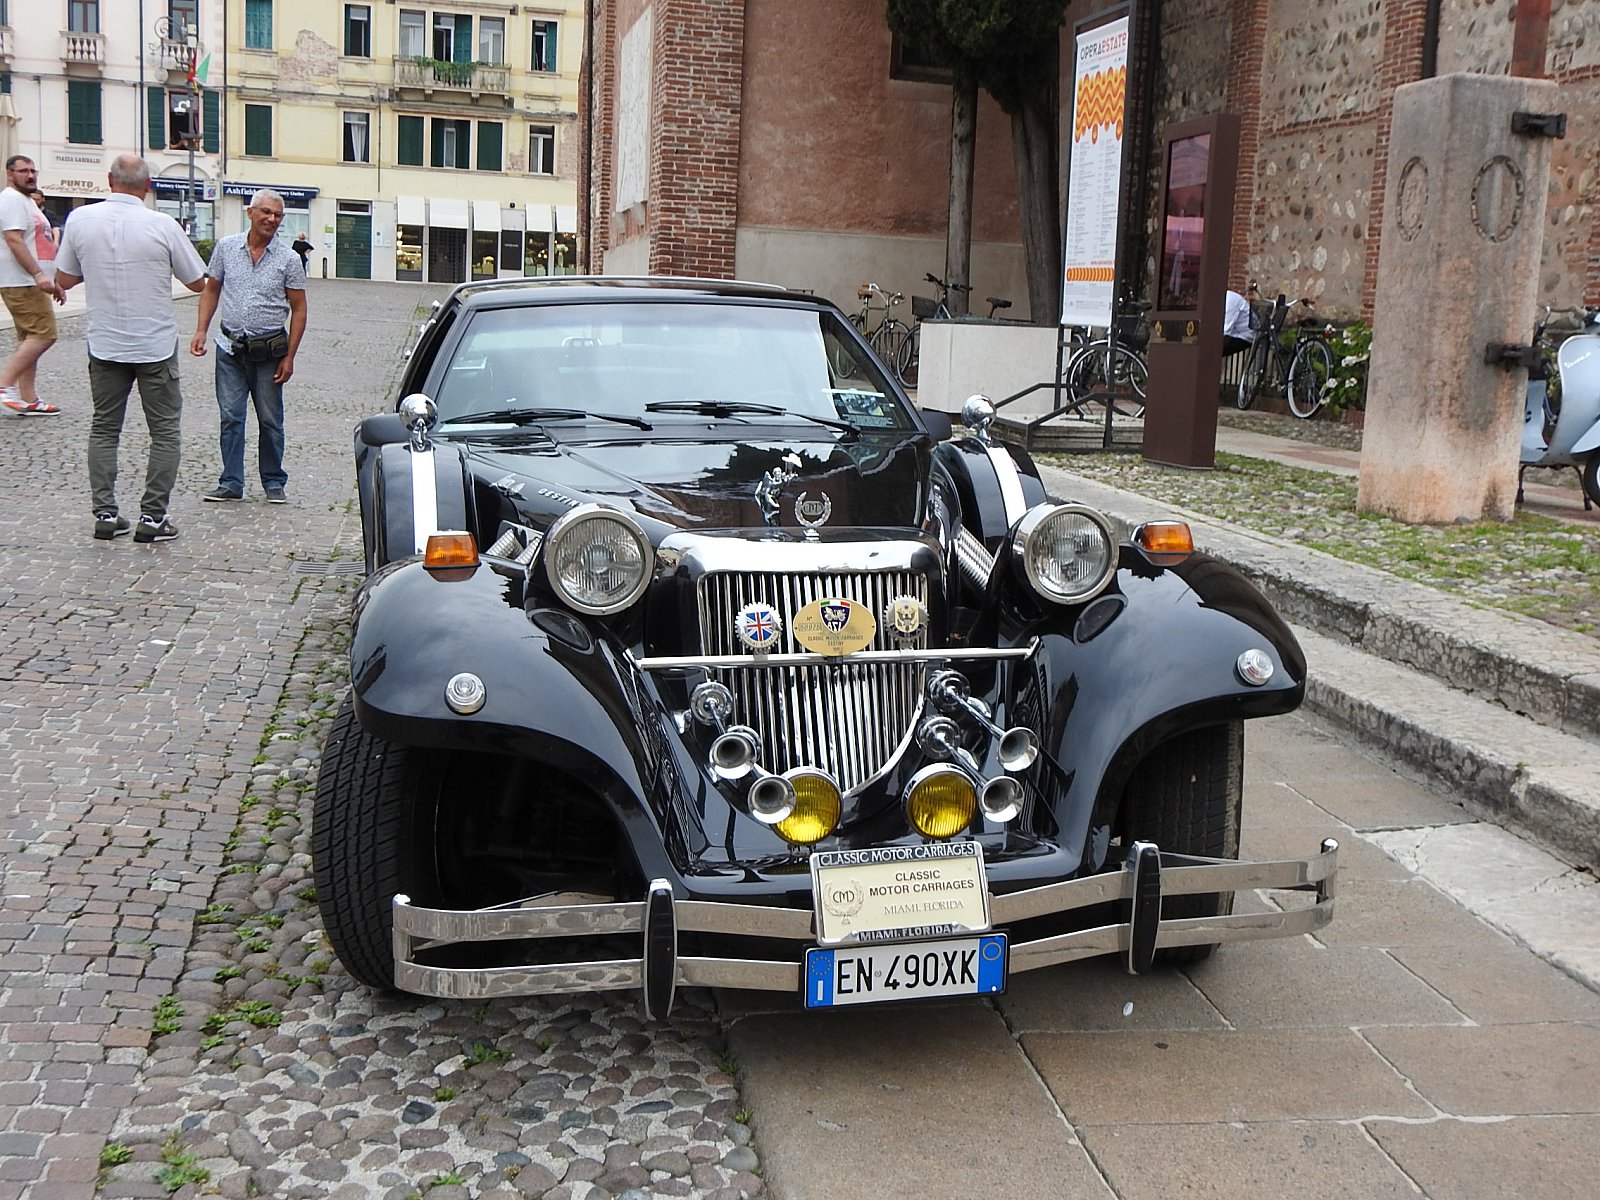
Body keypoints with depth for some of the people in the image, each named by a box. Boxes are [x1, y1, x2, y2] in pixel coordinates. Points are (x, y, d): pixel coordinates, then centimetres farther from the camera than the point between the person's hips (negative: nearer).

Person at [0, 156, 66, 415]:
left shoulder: (25, 200, 21)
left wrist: (50, 280, 23)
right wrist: (39, 275, -28)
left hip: (27, 282, 11)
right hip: (21, 283, -11)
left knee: (30, 340, 9)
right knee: (43, 335, -14)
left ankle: (28, 400, 10)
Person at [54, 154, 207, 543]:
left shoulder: (80, 219, -5)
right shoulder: (162, 225, -13)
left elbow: (64, 280, 5)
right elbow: (197, 282, -2)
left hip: (104, 345, 3)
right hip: (156, 346, -3)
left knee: (104, 430, 14)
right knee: (164, 432, 7)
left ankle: (105, 514, 12)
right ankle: (152, 517, 4)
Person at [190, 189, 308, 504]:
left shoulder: (288, 259, -2)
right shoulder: (226, 247, 4)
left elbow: (298, 309, 0)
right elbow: (211, 290, 13)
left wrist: (289, 357, -5)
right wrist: (201, 330, 2)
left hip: (268, 352, -2)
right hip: (230, 348, 2)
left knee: (271, 420, 5)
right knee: (230, 417, 3)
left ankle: (274, 483, 17)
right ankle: (231, 484, 10)